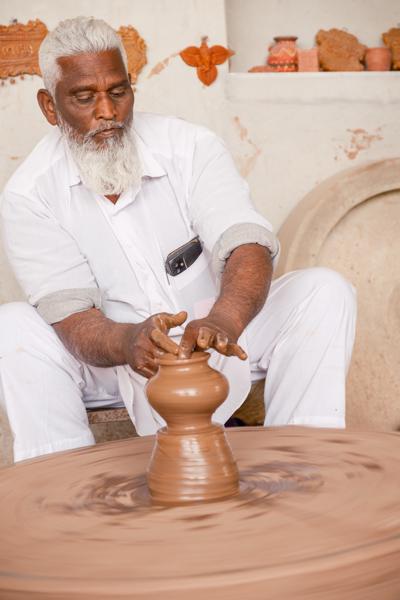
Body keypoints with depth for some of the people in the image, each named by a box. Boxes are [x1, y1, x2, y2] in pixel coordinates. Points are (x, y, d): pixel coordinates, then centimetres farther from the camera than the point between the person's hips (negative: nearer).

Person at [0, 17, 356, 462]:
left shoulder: (191, 147, -11)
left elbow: (248, 247, -24)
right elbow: (70, 317, -21)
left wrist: (222, 322, -47)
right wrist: (130, 342, -45)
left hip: (220, 347, 1)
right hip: (112, 359, -1)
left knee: (324, 291, -21)